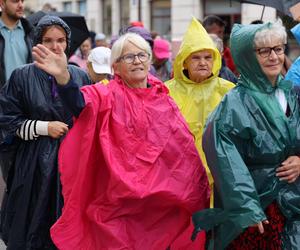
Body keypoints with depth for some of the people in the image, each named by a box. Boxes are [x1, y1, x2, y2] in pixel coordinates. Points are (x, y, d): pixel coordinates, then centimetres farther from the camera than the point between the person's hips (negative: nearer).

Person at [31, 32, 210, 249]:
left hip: (161, 198, 4)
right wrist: (63, 76, -45)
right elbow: (81, 104, -26)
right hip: (118, 201, -3)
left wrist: (199, 189, 9)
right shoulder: (108, 96, -4)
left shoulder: (162, 99, 8)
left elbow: (184, 147, 13)